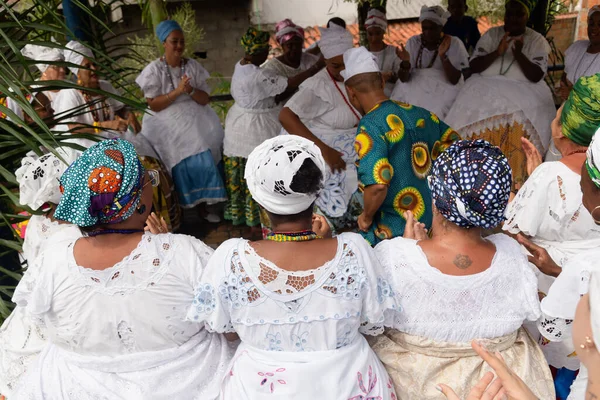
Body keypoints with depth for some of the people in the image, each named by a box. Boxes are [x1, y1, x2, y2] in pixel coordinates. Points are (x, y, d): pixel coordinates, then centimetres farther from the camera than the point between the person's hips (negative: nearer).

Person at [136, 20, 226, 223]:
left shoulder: (193, 66, 5)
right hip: (168, 123, -3)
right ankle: (176, 205, 0)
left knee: (203, 153, -12)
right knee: (181, 157, -15)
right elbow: (153, 105, -9)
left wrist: (190, 90, -17)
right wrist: (177, 92, -19)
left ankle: (205, 201, -1)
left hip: (195, 119, 3)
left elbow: (204, 99, 3)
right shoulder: (154, 70, -3)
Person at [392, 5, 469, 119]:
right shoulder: (413, 42, 1)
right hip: (416, 87, 3)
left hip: (444, 90, -2)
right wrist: (405, 62, -24)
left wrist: (442, 56, -25)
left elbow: (454, 80, -13)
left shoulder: (454, 44, -4)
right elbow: (404, 79, -4)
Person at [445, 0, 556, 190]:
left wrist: (519, 54, -20)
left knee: (518, 126, -25)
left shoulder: (537, 40, 5)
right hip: (486, 89, 1)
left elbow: (536, 76, -6)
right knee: (477, 119, -22)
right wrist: (497, 52, -15)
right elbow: (473, 67, 0)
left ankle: (514, 183, -14)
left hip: (522, 94, -1)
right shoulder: (491, 34, 9)